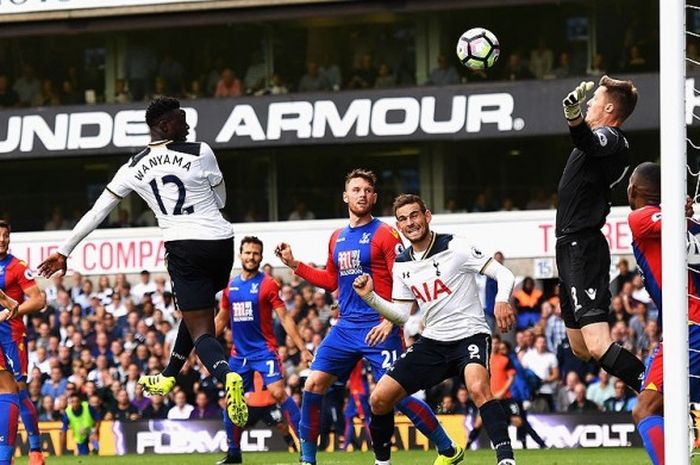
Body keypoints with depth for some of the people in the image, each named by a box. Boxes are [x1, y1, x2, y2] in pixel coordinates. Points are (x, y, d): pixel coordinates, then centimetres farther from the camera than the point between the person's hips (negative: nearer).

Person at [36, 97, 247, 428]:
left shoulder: (134, 168, 3)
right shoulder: (200, 153, -1)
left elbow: (97, 212, 8)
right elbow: (221, 200, 11)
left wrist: (63, 252, 15)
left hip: (184, 248, -1)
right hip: (220, 242, 1)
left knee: (200, 329, -2)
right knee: (196, 310, 27)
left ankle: (227, 376, -33)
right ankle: (168, 378, 35)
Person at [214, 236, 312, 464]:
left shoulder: (268, 284, -6)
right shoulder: (231, 287, 9)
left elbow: (285, 318, -8)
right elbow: (221, 320, 20)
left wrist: (303, 348, -14)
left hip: (264, 350, -5)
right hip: (239, 353, 6)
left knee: (278, 392, -20)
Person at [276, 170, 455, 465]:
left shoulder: (385, 234, -6)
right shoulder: (337, 238, 14)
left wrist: (390, 321, -21)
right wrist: (295, 265, 19)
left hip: (378, 328, -6)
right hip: (346, 326, 6)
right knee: (313, 384, -3)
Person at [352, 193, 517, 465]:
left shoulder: (454, 248, -10)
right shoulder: (402, 265, 8)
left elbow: (504, 274, -12)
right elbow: (403, 315, 12)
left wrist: (502, 301, -33)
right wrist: (370, 297, -3)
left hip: (469, 335, -6)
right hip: (432, 341, 6)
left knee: (478, 388, -37)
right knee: (379, 399, -2)